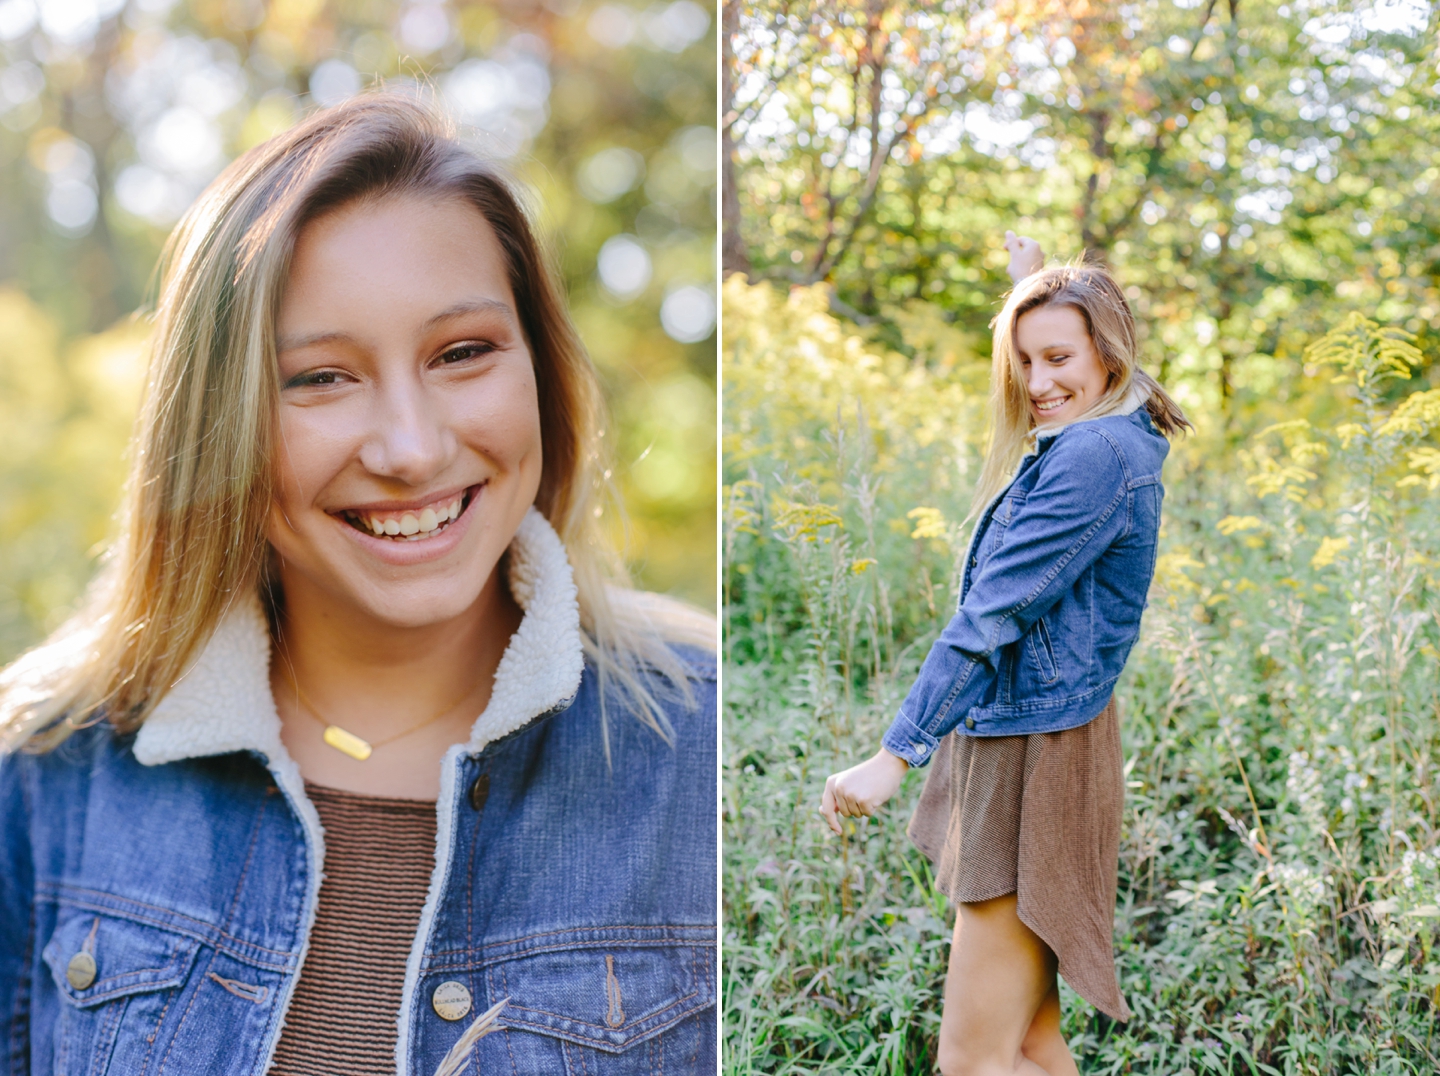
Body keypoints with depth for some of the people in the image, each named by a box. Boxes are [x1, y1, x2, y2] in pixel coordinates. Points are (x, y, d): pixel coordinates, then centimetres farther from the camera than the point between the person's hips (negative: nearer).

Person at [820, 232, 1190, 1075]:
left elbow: (993, 615, -25)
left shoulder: (1094, 454, -18)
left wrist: (897, 754, -28)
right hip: (1013, 743, 10)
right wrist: (1034, 283, 42)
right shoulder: (1117, 438, 12)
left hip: (1039, 752, -10)